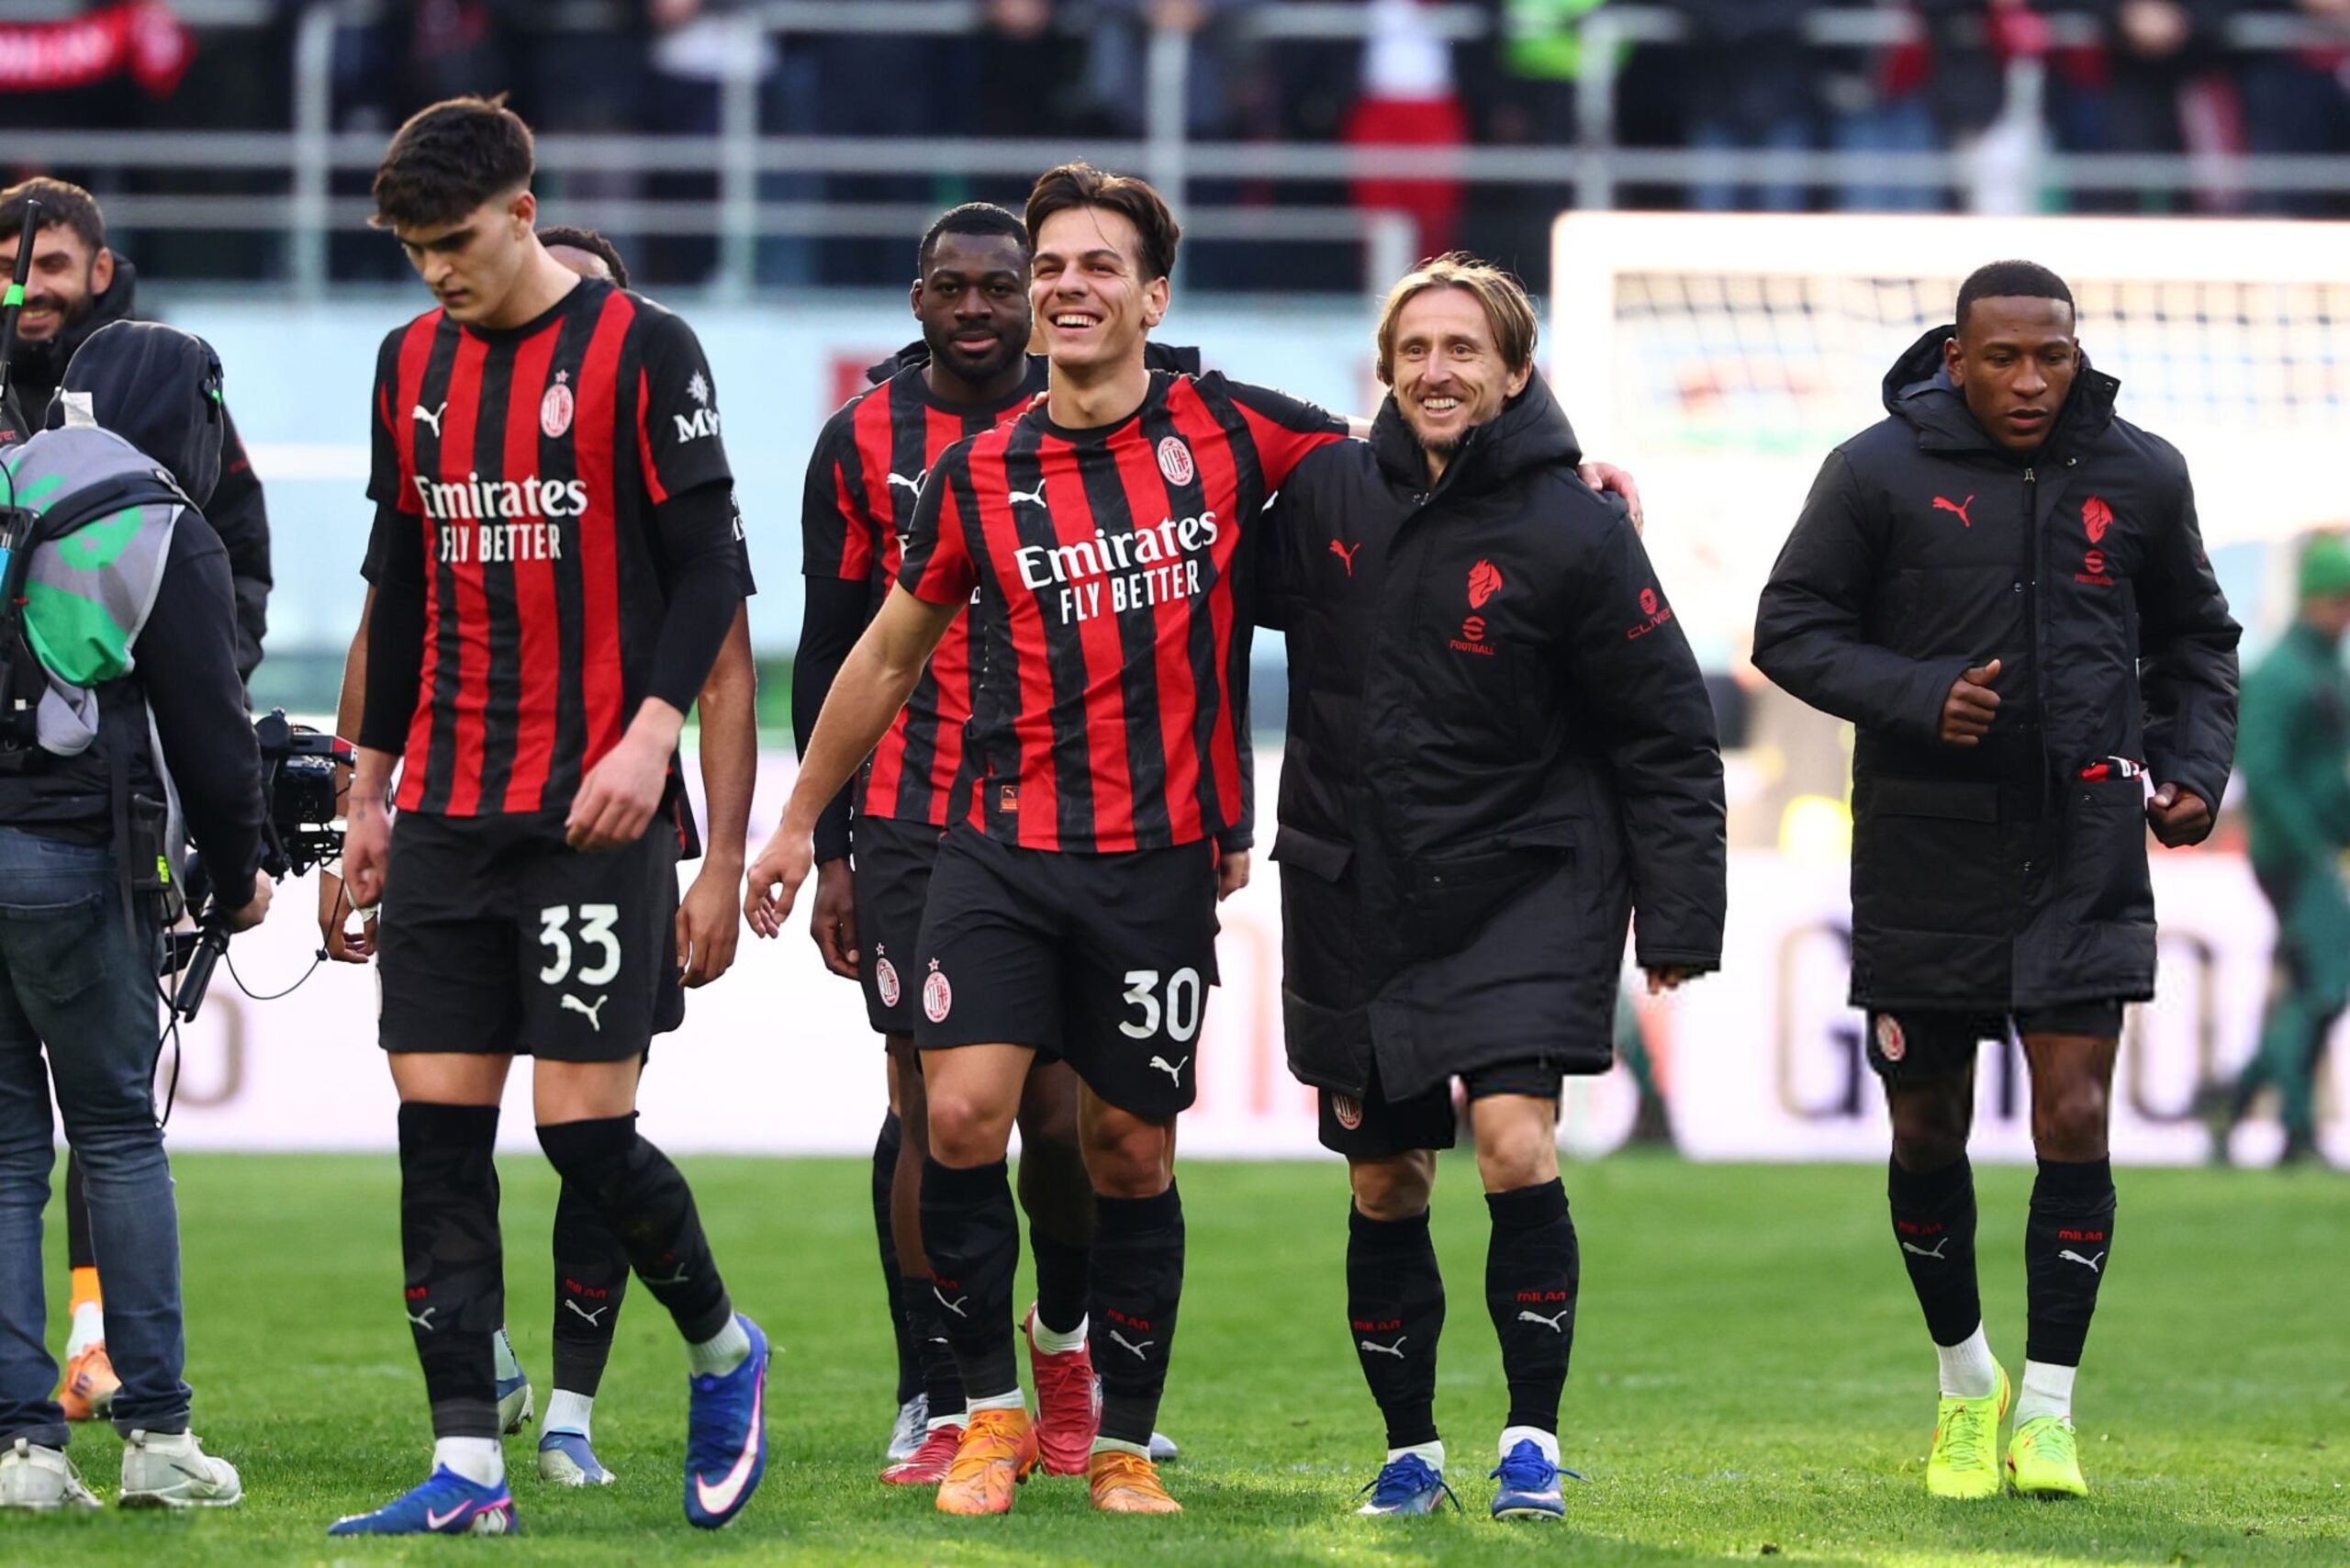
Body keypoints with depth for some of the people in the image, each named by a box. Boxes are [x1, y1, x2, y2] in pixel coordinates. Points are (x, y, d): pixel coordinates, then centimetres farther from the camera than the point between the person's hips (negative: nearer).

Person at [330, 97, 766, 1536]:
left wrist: (652, 733, -19)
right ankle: (467, 1471, 1)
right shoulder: (412, 364, 12)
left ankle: (724, 1355, 19)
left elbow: (709, 565, -7)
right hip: (447, 810, 6)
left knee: (586, 1123, -8)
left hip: (596, 813, -6)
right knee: (439, 1126, -1)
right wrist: (372, 783, 18)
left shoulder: (642, 350, -5)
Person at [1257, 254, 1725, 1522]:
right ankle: (1410, 1449, 22)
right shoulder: (1328, 495, 0)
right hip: (1355, 898, 4)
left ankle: (1533, 1437, -7)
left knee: (1516, 1143, -18)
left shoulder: (1573, 531, -9)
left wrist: (1679, 916, -6)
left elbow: (1666, 732, -4)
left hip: (1524, 892, -4)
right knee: (1385, 1186, 8)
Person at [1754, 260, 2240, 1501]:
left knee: (2076, 1121, -8)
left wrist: (2193, 768, 1)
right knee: (1927, 1132, 7)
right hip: (1924, 857, -1)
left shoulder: (2140, 477, 3)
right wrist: (1917, 698, -17)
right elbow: (1791, 628, -2)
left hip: (2086, 860, 1)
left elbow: (2194, 642, 17)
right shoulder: (1879, 472, -5)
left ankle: (2046, 1406, 1)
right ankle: (1965, 1377, 29)